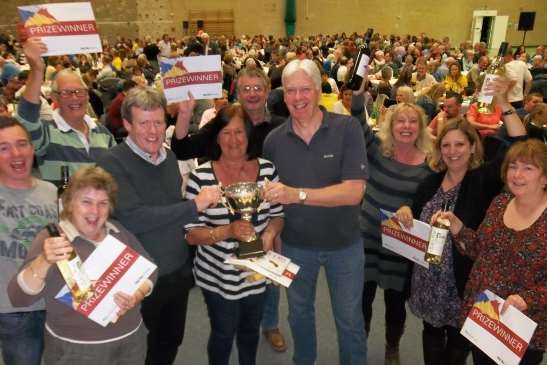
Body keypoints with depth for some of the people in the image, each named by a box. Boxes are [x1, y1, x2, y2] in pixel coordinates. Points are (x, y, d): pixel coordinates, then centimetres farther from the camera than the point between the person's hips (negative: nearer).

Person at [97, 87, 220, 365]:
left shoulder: (169, 157, 2)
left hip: (178, 273, 6)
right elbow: (133, 219, -28)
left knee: (171, 342, 23)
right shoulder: (113, 163, -18)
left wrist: (188, 262, 10)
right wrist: (195, 205, -26)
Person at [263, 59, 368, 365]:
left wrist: (297, 194, -35)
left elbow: (354, 192, -26)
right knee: (299, 314, 24)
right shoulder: (274, 140, -9)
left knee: (350, 320, 17)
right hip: (295, 245, 3)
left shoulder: (347, 128, -17)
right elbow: (270, 194, 2)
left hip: (344, 245, -2)